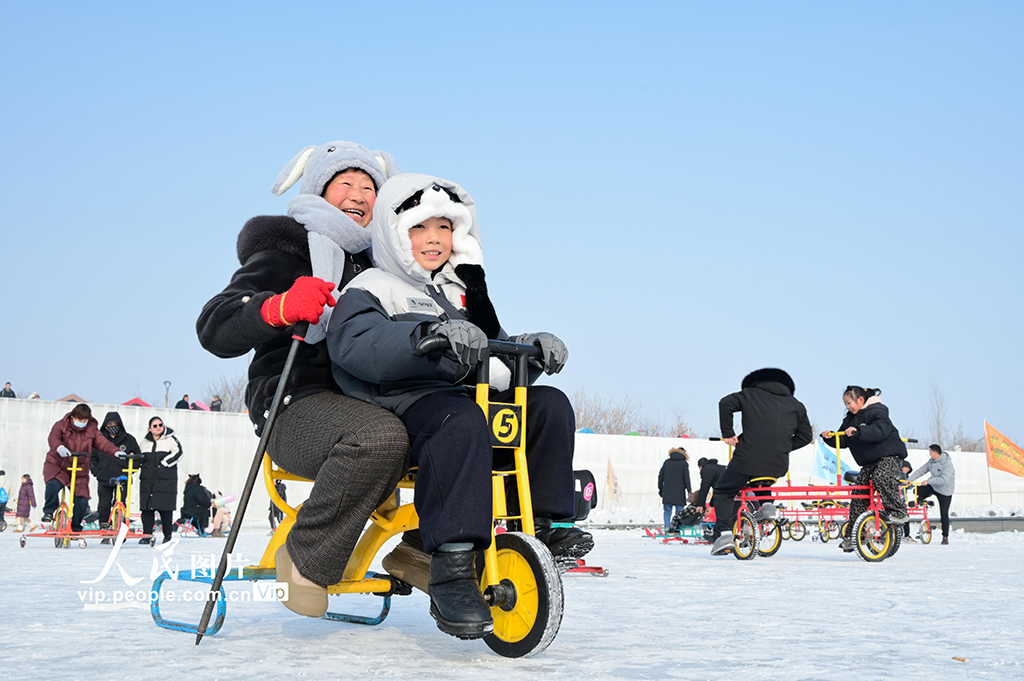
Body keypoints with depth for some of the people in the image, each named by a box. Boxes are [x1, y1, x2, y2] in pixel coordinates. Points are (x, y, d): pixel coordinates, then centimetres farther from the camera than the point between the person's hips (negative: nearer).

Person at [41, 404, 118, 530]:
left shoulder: (92, 430, 0)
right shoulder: (61, 425, -9)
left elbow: (103, 443, -10)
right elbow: (53, 438, -27)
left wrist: (116, 451, -30)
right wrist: (59, 447, -51)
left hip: (79, 471, 3)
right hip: (57, 466, -3)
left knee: (82, 501, -5)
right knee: (53, 485, -34)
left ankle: (76, 528, 17)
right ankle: (49, 512, -12)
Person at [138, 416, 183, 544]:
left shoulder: (171, 439, 2)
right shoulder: (145, 441, 17)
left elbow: (177, 453, -9)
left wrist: (164, 463, -12)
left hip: (166, 479, -4)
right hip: (147, 479, 5)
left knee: (165, 508, -6)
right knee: (146, 508, 1)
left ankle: (168, 535, 5)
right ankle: (147, 535, 9)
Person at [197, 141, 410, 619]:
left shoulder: (375, 266, 25)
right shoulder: (283, 255, 4)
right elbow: (214, 330, -11)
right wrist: (279, 307, -30)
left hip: (366, 398, 7)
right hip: (296, 406, -7)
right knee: (379, 436, -38)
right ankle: (305, 560, -19)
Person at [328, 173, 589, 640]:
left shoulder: (460, 294, 29)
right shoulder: (372, 288, 5)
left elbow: (493, 359, 27)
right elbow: (353, 342, -18)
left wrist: (531, 349, 3)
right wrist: (430, 333, -34)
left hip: (468, 395, 7)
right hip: (404, 402, -7)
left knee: (549, 404, -13)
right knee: (461, 421, -39)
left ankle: (544, 523, -11)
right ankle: (451, 567, -43)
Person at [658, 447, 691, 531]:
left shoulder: (667, 462, 11)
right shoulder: (684, 463, 1)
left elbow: (661, 476, 12)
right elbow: (686, 478, -3)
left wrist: (660, 489, 18)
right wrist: (689, 491, 0)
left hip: (667, 492, 3)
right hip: (679, 492, -3)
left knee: (667, 511, 5)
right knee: (679, 512, 2)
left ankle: (667, 528, -8)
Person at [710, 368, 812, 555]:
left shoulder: (750, 394, 10)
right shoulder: (796, 406, 18)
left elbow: (726, 403, -5)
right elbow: (806, 436, 16)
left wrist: (728, 434, 0)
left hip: (747, 459, -4)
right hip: (778, 466, 4)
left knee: (723, 491, 15)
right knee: (761, 481, 38)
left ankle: (723, 533, -3)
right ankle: (766, 503, 10)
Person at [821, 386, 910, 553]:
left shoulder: (877, 412, -11)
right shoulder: (851, 419, 14)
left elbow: (880, 430, -31)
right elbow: (842, 440, 8)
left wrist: (858, 431, -43)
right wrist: (830, 437, -13)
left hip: (890, 455, -7)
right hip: (869, 461, 8)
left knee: (881, 477, -36)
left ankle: (898, 512, -22)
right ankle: (851, 535, -1)